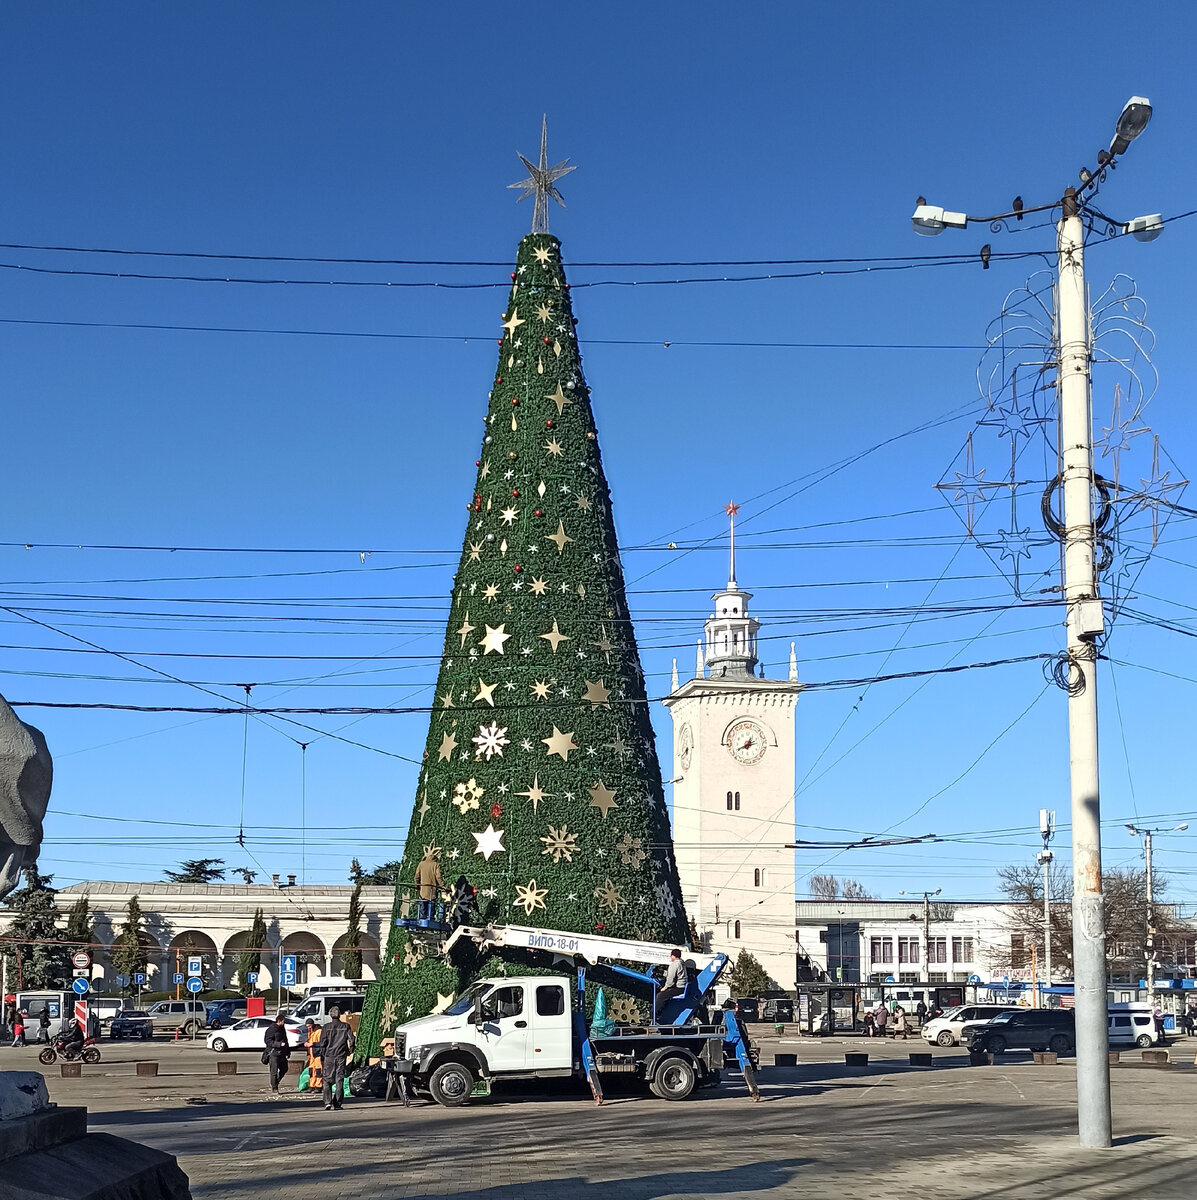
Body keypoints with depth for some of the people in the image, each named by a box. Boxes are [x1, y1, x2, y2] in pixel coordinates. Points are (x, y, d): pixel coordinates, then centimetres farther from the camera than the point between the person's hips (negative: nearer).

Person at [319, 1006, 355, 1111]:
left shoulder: (326, 1027, -2)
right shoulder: (345, 1026, 2)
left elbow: (322, 1043, -2)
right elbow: (351, 1040, -2)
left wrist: (322, 1057, 4)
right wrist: (350, 1051, 13)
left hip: (329, 1055, -1)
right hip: (341, 1056, 1)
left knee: (327, 1080, 5)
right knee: (339, 1080, 6)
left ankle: (328, 1102, -11)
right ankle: (337, 1103, 4)